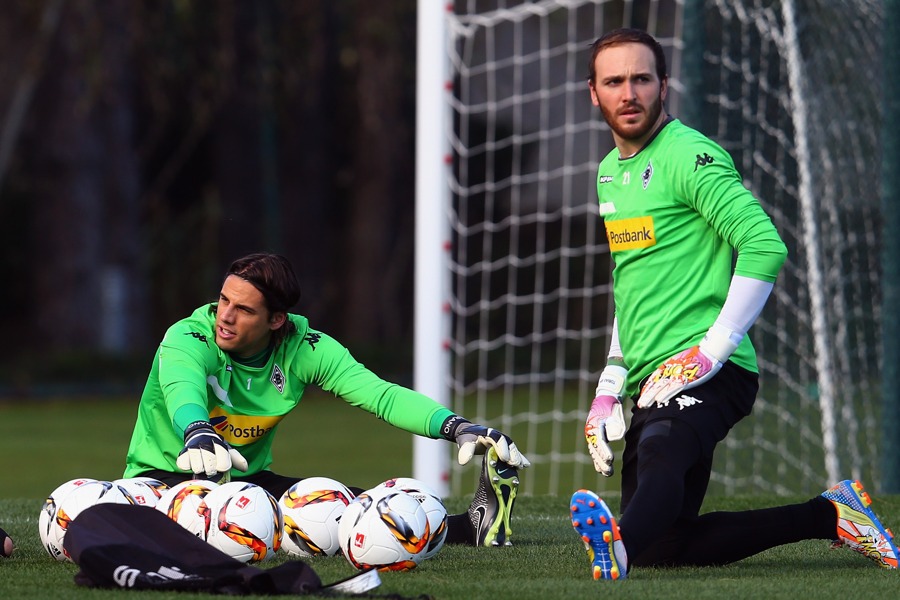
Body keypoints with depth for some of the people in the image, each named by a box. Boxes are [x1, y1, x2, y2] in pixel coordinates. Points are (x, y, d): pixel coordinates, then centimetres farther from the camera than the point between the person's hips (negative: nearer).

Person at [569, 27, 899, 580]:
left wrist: (711, 351, -22)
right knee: (663, 550, 9)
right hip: (655, 384, 10)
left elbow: (765, 246, -20)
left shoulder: (690, 157, -9)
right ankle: (829, 517, 17)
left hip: (710, 376, -10)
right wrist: (611, 385, 21)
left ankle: (620, 542, -70)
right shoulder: (611, 171, 18)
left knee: (658, 455, -40)